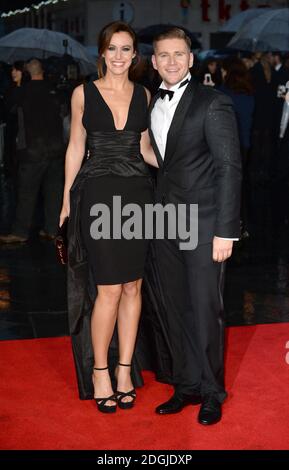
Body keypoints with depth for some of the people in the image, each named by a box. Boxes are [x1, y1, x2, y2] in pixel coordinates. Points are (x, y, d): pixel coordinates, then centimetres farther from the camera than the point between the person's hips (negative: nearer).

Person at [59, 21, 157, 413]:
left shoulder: (143, 95, 10)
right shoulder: (83, 94, 2)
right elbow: (76, 148, 5)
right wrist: (67, 201, 3)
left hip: (138, 195, 3)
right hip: (99, 196, -3)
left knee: (132, 287, 6)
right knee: (109, 289, -6)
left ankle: (124, 369, 17)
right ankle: (99, 370, 10)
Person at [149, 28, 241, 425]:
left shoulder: (212, 103, -7)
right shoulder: (150, 105, 11)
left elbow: (229, 168, -10)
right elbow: (157, 164, 11)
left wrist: (226, 230, -15)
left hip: (203, 224, -5)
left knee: (205, 310, 1)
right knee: (177, 308, 12)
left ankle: (212, 393, 17)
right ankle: (186, 385, 26)